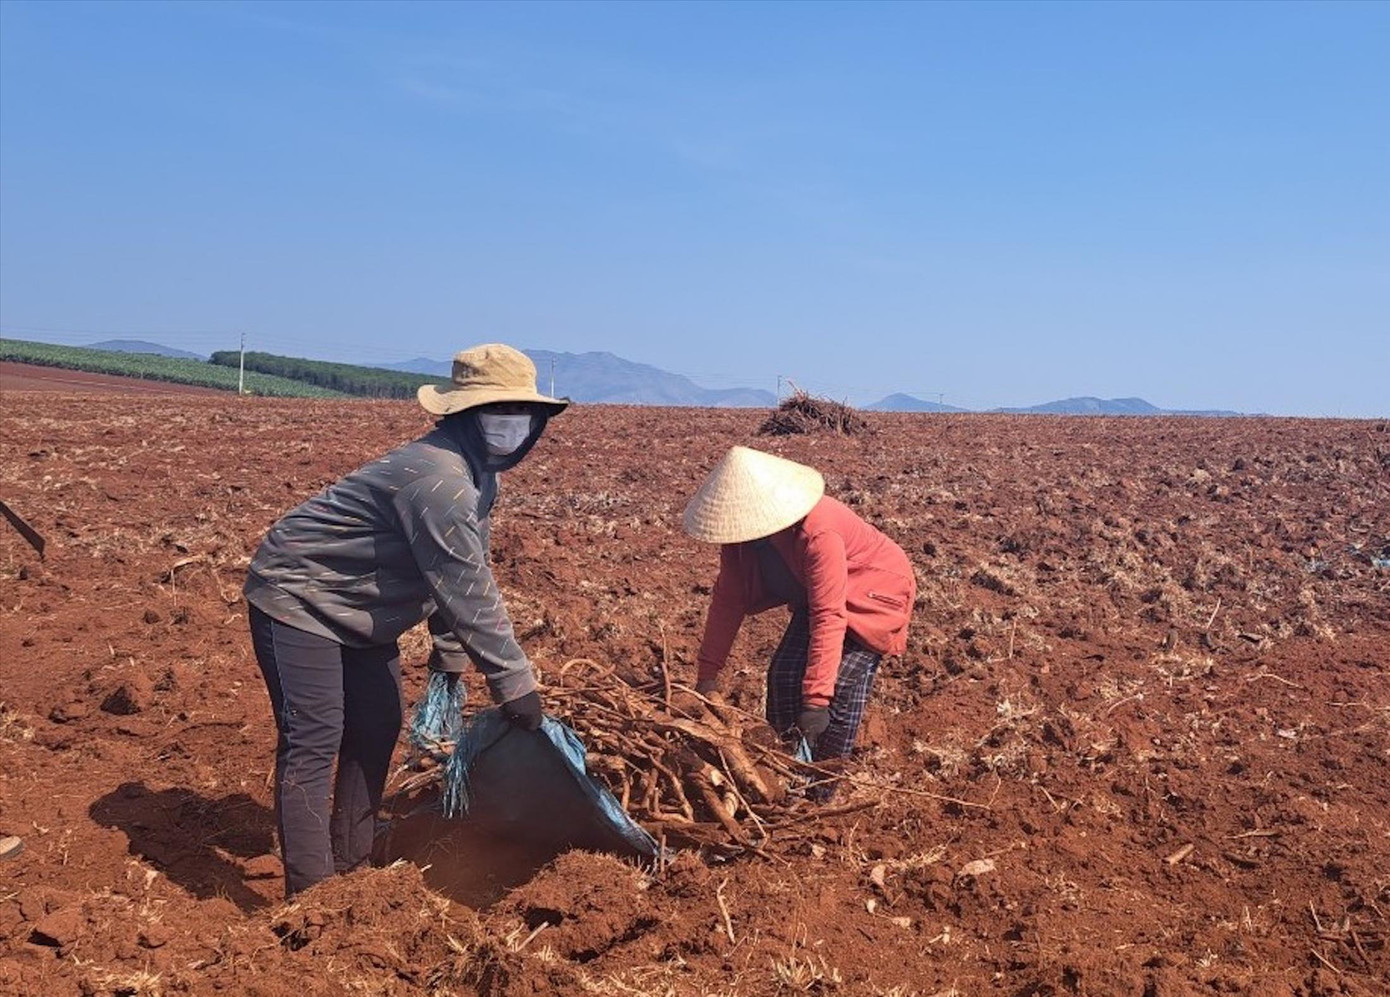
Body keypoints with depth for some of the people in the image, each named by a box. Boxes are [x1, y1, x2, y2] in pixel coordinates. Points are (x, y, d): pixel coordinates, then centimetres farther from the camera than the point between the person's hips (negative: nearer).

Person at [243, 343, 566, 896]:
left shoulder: (478, 474, 1)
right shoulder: (438, 480, -32)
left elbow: (463, 576, 8)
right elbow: (469, 590, -31)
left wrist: (449, 659, 6)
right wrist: (515, 683, -24)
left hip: (358, 612, 10)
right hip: (297, 598, -10)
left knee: (378, 730, 12)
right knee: (313, 742, -10)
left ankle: (350, 864, 26)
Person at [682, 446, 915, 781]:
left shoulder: (818, 534, -41)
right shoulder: (742, 527, -18)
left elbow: (828, 617, -41)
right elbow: (728, 599, -10)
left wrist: (816, 699, -42)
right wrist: (707, 672, -7)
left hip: (873, 594, -7)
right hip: (813, 596, 7)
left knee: (842, 684, -17)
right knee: (784, 674, 0)